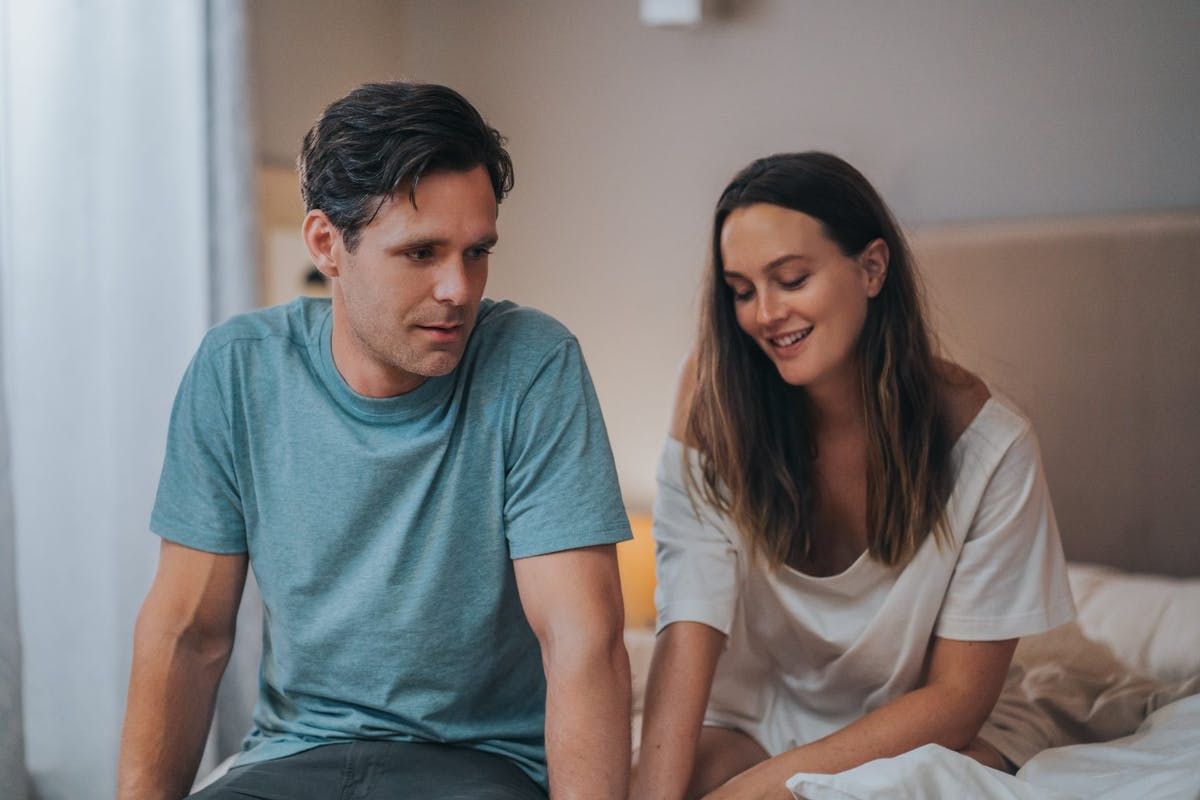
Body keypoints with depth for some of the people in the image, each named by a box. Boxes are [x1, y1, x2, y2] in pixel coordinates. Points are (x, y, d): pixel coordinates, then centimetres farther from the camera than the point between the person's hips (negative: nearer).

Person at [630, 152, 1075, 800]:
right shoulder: (716, 394, -12)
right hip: (745, 725, -1)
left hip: (909, 739, 1)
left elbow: (958, 699, -12)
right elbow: (691, 619, -20)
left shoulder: (987, 443, -14)